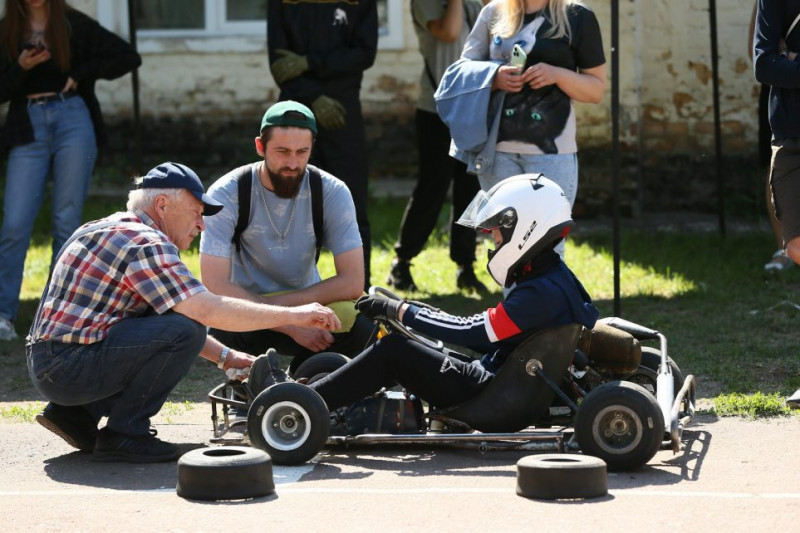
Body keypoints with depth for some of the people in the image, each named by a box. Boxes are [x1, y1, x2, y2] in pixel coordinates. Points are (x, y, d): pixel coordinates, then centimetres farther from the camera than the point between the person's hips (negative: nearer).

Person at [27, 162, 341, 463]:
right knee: (185, 332, -20)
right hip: (69, 368, -10)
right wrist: (295, 315, -14)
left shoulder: (111, 230, 19)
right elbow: (209, 311, -21)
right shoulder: (145, 243, -13)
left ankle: (77, 414, 15)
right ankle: (123, 434, -9)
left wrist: (225, 357, 20)